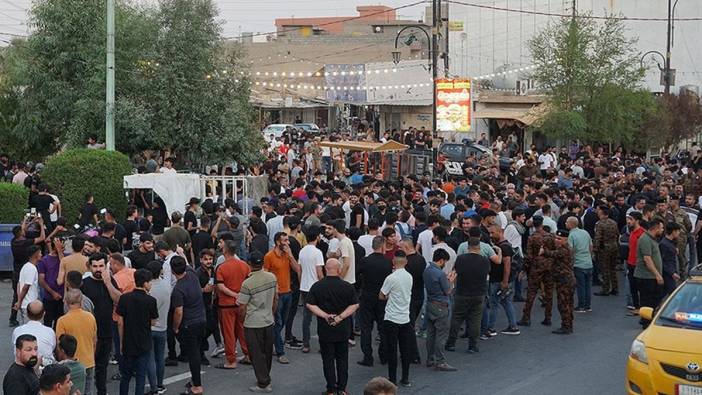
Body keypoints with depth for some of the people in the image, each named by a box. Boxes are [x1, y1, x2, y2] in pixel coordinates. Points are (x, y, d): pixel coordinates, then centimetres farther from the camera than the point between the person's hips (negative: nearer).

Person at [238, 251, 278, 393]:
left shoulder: (247, 283, -20)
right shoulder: (272, 277, -4)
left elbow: (242, 306, -14)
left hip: (253, 324, -6)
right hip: (269, 321, 6)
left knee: (257, 355, 4)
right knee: (267, 353, 18)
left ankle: (263, 384, 6)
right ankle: (265, 378, 31)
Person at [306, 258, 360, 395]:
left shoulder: (317, 286, -6)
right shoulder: (347, 287, -6)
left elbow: (309, 304, -10)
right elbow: (354, 305, -6)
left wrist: (325, 315, -13)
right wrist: (341, 316, -9)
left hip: (325, 329, -1)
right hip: (343, 329, 1)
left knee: (328, 359, 6)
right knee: (342, 358, 12)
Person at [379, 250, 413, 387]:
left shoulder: (391, 278, -15)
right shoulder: (409, 277, 2)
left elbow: (381, 296, -5)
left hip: (391, 319, -5)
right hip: (405, 318, 5)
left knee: (391, 350, 2)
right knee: (405, 350, 10)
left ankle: (392, 379, 5)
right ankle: (405, 379, 14)